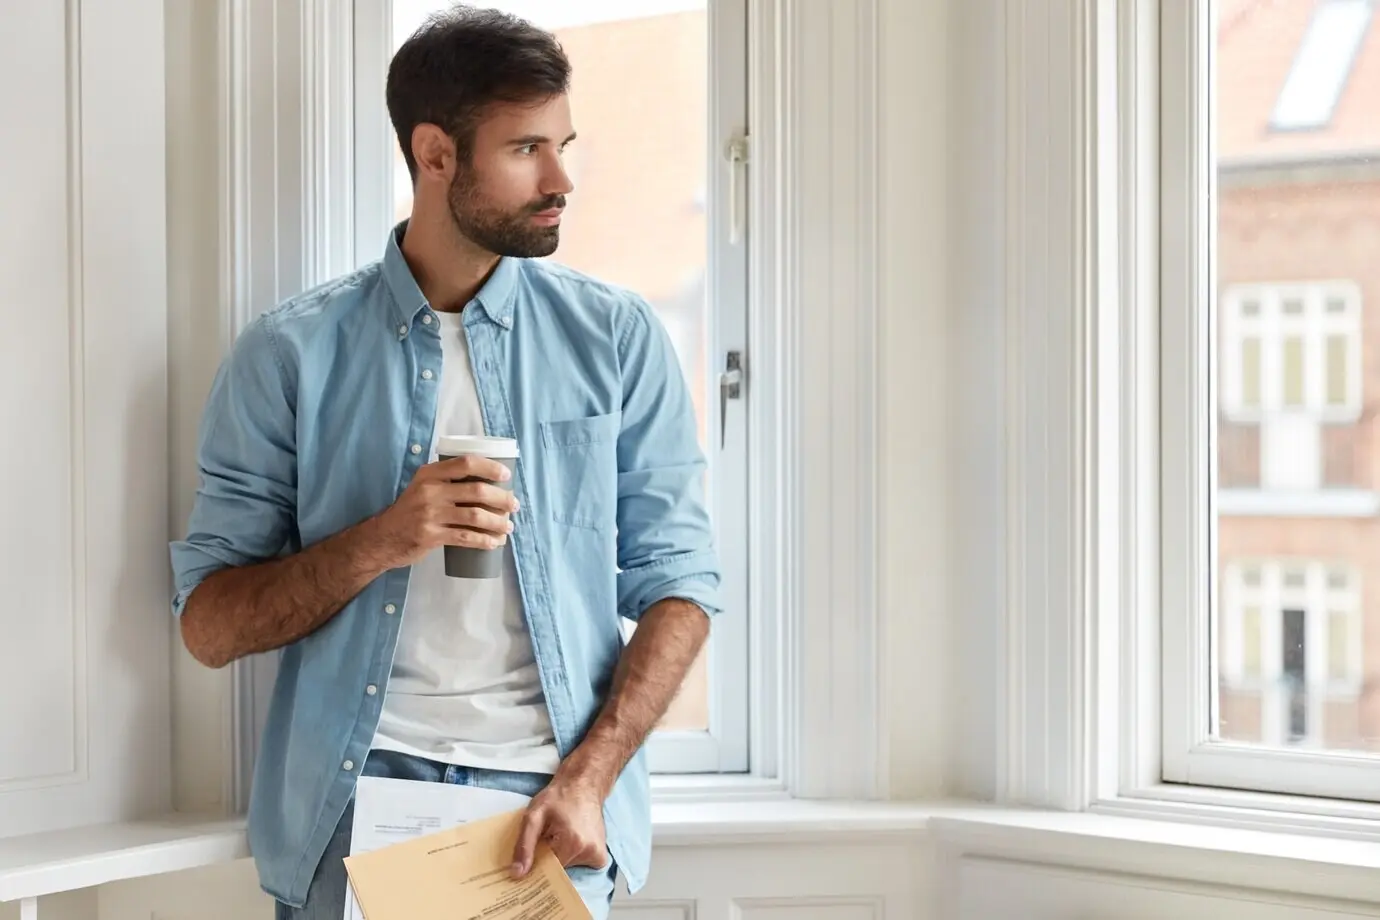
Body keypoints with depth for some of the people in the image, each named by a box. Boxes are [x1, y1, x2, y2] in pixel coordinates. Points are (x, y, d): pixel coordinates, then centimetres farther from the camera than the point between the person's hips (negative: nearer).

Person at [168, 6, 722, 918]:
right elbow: (209, 625, 0)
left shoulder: (620, 338, 3)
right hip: (361, 784, 0)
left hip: (551, 803, 1)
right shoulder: (289, 355, 0)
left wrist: (586, 779, -11)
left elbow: (679, 583, 2)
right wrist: (380, 543, -16)